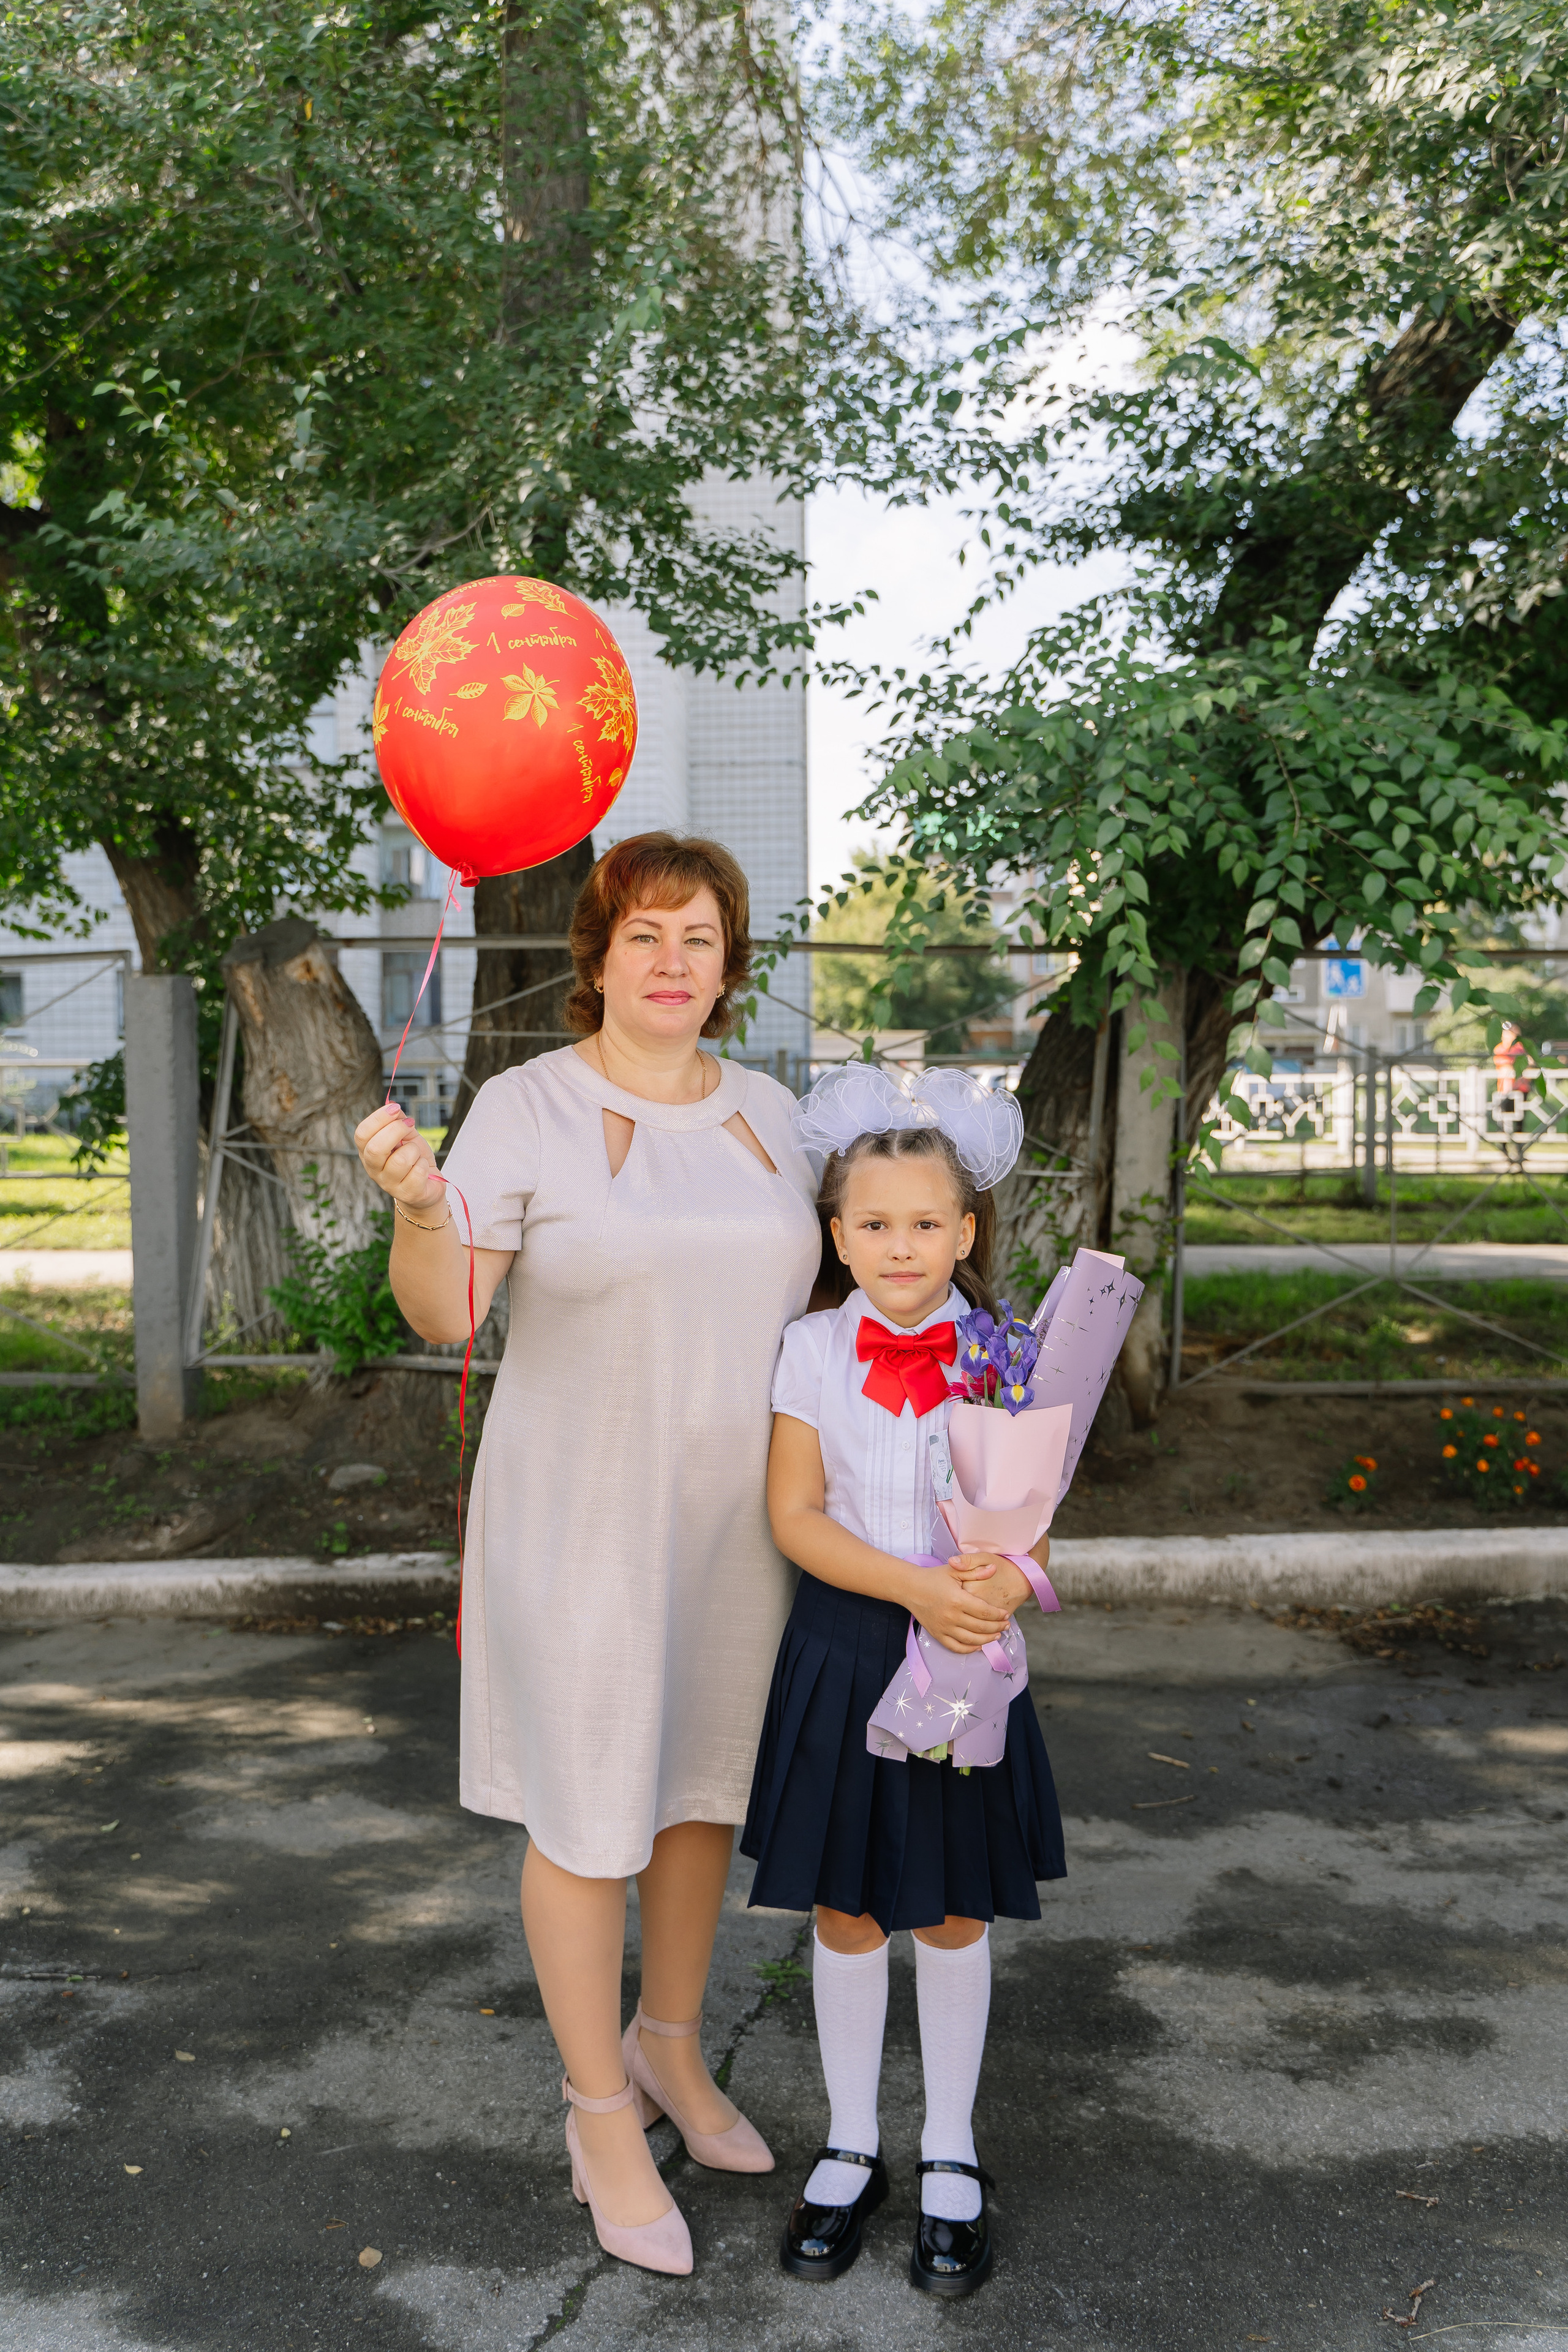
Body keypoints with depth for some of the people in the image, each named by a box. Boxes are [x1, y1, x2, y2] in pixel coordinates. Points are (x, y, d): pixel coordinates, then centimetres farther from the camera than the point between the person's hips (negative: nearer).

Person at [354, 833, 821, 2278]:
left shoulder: (765, 1113, 5)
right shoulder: (528, 1107, -11)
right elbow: (444, 1312, -20)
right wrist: (419, 1207, -38)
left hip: (735, 1517, 5)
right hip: (583, 1520, -5)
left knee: (708, 1785, 18)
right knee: (588, 1815, 5)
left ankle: (668, 2046, 40)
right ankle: (603, 2118, 24)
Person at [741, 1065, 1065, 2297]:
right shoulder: (814, 1350, -5)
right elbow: (795, 1515, -9)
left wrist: (1003, 1581, -27)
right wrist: (916, 1588, -22)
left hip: (964, 1655, 0)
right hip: (845, 1651, 0)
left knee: (954, 1914, 11)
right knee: (845, 1912, 11)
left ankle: (952, 2160, 30)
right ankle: (851, 2149, 31)